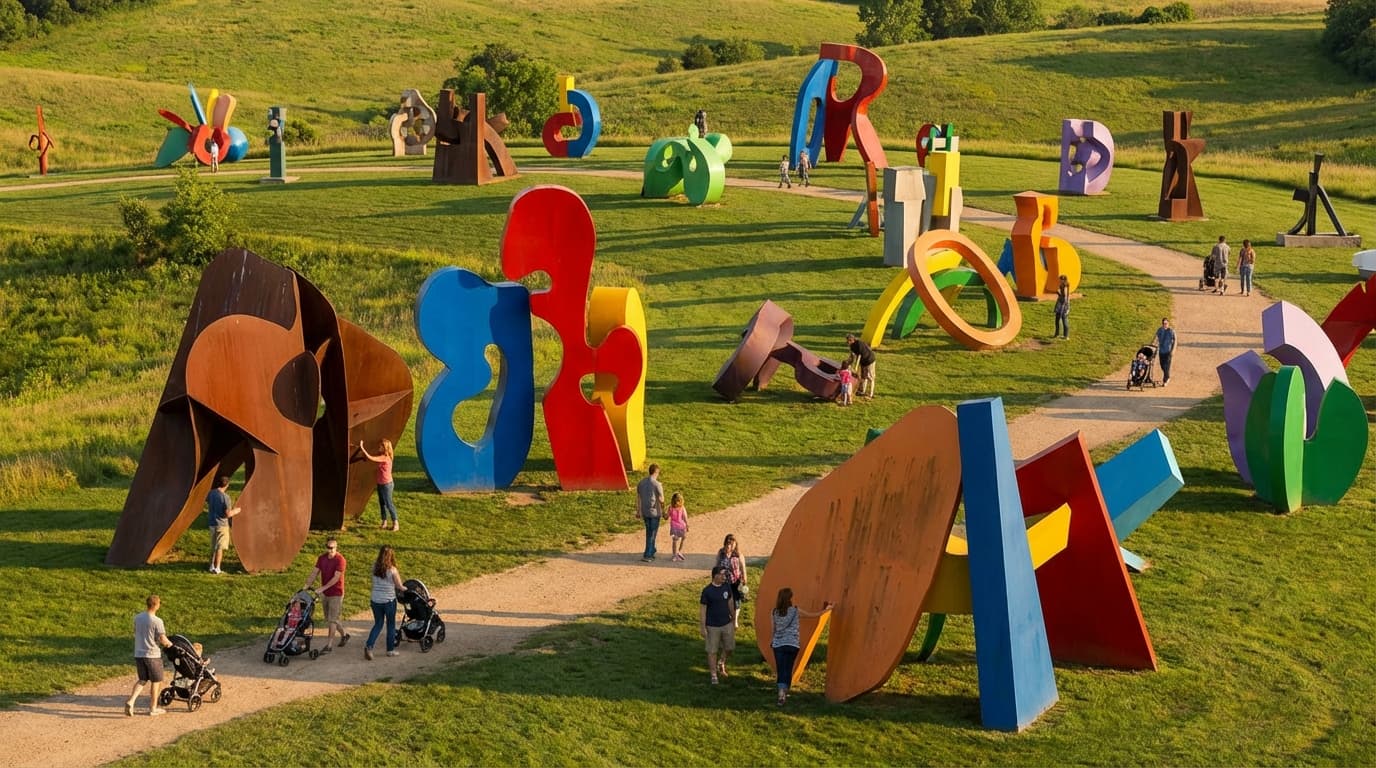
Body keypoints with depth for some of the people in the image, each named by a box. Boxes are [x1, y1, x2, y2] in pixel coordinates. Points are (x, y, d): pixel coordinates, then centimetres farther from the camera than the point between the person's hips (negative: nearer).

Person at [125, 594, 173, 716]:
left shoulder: (137, 618, 1)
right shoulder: (157, 621, -17)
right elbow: (163, 640, -17)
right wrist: (169, 643, 4)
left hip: (138, 654, 5)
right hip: (153, 655, -5)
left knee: (142, 680, 17)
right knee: (155, 681, 11)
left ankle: (130, 701, -2)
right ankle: (153, 708, 18)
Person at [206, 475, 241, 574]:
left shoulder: (211, 493, 1)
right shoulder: (225, 497, -19)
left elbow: (206, 504, 16)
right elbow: (228, 514, -19)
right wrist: (235, 511, -1)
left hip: (212, 524, 7)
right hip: (222, 525, -7)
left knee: (213, 547, 17)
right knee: (220, 547, 0)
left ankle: (212, 566, 22)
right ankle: (217, 568, 0)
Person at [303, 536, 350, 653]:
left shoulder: (340, 560, -18)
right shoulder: (321, 558, 3)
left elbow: (336, 578, -23)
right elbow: (314, 573, 0)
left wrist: (323, 588, -28)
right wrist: (306, 586, -11)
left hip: (336, 594, -7)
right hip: (325, 594, 7)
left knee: (332, 619, -5)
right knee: (329, 619, 16)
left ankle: (329, 645, -1)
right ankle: (344, 635, 36)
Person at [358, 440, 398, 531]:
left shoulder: (385, 458, -23)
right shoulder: (381, 456, 5)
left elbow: (371, 458, -31)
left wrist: (362, 448, -27)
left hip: (386, 484, -9)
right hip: (380, 484, 9)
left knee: (389, 504, -3)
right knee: (382, 503, 14)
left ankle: (395, 524, 5)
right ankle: (384, 523, 22)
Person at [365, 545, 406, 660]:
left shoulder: (374, 567, -5)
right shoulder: (392, 569, -15)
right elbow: (399, 586, -5)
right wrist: (405, 589, 15)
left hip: (375, 600, 4)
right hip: (389, 601, -4)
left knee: (377, 624, 15)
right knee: (391, 625, 15)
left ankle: (369, 646, -4)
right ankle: (390, 649, 23)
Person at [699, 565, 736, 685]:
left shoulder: (727, 586, -1)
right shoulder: (707, 591, -16)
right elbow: (702, 609, -12)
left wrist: (733, 619, 15)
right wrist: (702, 627, -12)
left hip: (727, 624, 5)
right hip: (712, 626, -5)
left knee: (729, 647, 12)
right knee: (712, 651, 5)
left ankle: (721, 664, 39)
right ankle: (714, 674, 17)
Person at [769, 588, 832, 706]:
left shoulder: (774, 612, 1)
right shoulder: (795, 611, -3)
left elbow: (774, 629, 3)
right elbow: (813, 615, 9)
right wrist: (825, 610, 23)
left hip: (778, 644, 1)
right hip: (792, 644, -1)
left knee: (781, 670, 1)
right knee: (788, 669, 12)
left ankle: (782, 693, -18)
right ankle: (785, 693, 17)